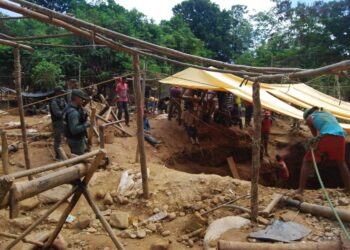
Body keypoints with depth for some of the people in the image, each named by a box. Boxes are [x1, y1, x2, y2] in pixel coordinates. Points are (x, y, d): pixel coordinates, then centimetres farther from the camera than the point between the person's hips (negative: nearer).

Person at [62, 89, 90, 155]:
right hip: (76, 141, -10)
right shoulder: (73, 112, -27)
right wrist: (86, 124, -25)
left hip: (78, 139, 10)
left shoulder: (69, 108, 5)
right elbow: (74, 129, -33)